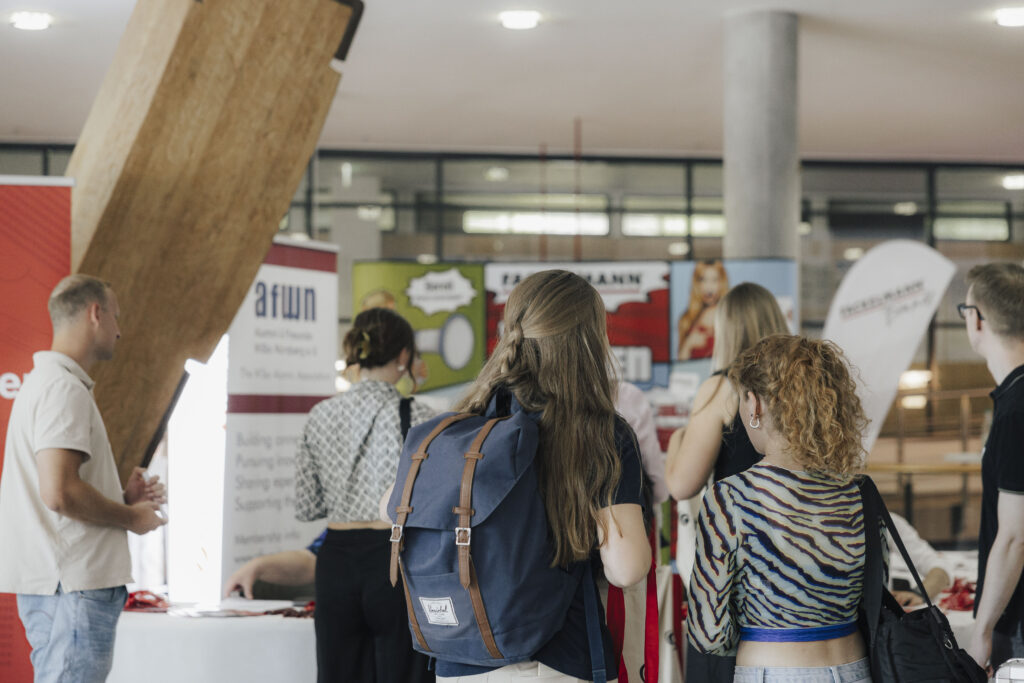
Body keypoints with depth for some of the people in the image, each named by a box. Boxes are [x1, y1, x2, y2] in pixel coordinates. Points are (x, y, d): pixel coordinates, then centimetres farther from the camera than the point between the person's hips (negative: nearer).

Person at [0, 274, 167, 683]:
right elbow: (59, 492, -23)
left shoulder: (45, 382, 20)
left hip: (56, 583, 11)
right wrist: (131, 516, -10)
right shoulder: (64, 389, -14)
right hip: (74, 587, -11)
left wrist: (121, 497, 13)